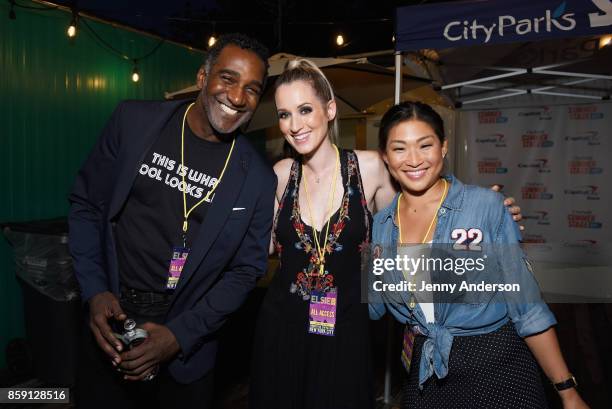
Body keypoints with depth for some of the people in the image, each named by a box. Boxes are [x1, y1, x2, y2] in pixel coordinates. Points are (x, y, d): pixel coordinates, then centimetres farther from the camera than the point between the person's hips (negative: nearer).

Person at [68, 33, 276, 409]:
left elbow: (245, 270, -5)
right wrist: (95, 291, -9)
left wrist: (180, 335, -13)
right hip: (109, 325, 2)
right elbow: (87, 204, 0)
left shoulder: (258, 179, -12)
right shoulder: (134, 121, -8)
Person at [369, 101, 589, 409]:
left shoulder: (486, 205, -13)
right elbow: (370, 305, 7)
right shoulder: (381, 225, -2)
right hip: (426, 374, 3)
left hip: (497, 371, -3)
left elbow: (526, 305, -9)